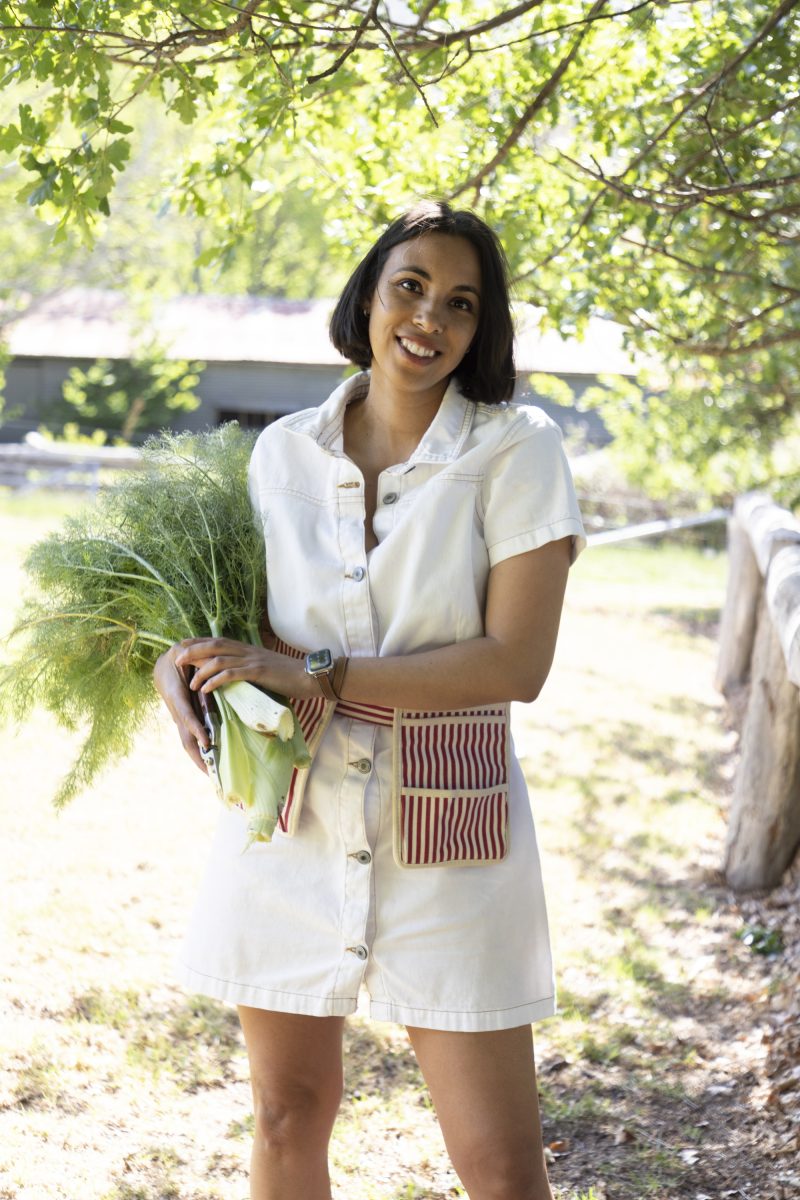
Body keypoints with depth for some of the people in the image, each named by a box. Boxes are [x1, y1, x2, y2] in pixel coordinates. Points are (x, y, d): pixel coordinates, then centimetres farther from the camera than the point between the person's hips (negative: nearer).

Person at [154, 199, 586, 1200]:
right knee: (287, 1119, 14)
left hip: (443, 833, -3)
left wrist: (319, 677, -17)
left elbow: (515, 663, -14)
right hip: (288, 822, 3)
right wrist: (179, 668, -7)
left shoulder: (516, 451, -6)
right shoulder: (283, 452, 4)